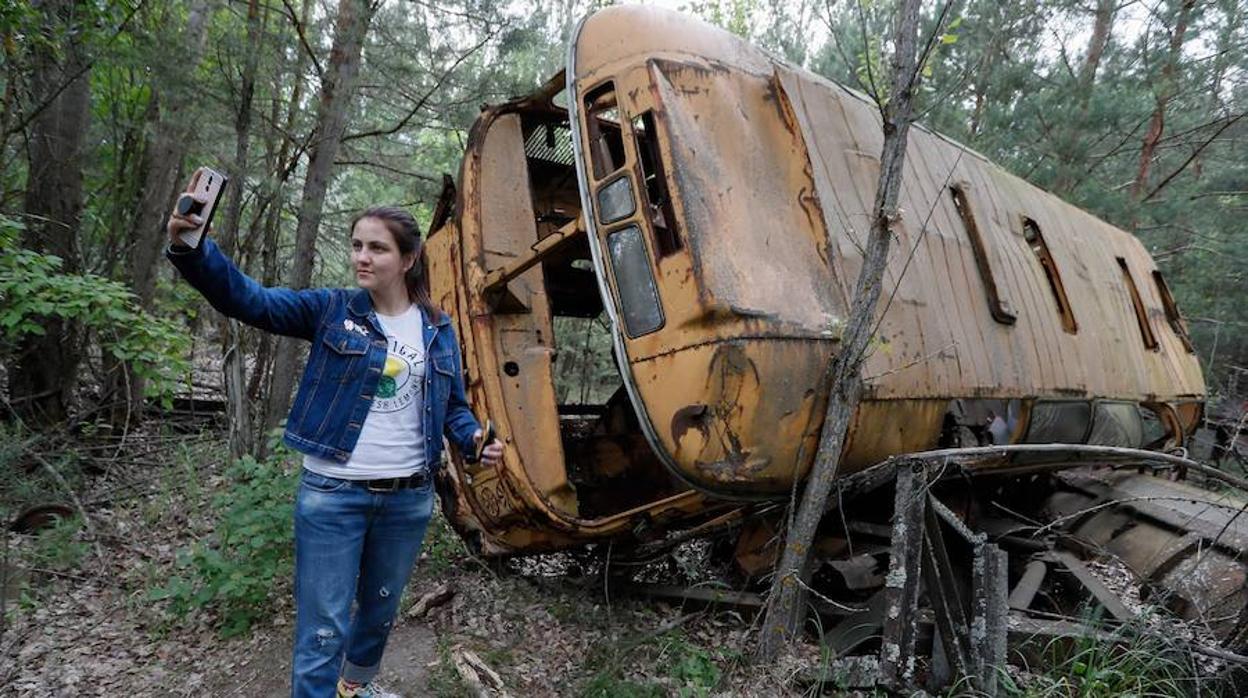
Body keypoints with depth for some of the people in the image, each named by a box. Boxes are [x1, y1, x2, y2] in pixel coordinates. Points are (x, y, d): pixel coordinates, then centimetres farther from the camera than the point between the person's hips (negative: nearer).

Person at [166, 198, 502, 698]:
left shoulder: (437, 329, 3)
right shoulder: (331, 309, -4)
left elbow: (452, 406, 10)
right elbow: (248, 299, -15)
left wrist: (475, 439, -10)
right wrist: (190, 249, -31)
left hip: (409, 497, 4)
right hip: (332, 493, -3)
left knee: (381, 609, 24)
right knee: (323, 628, 1)